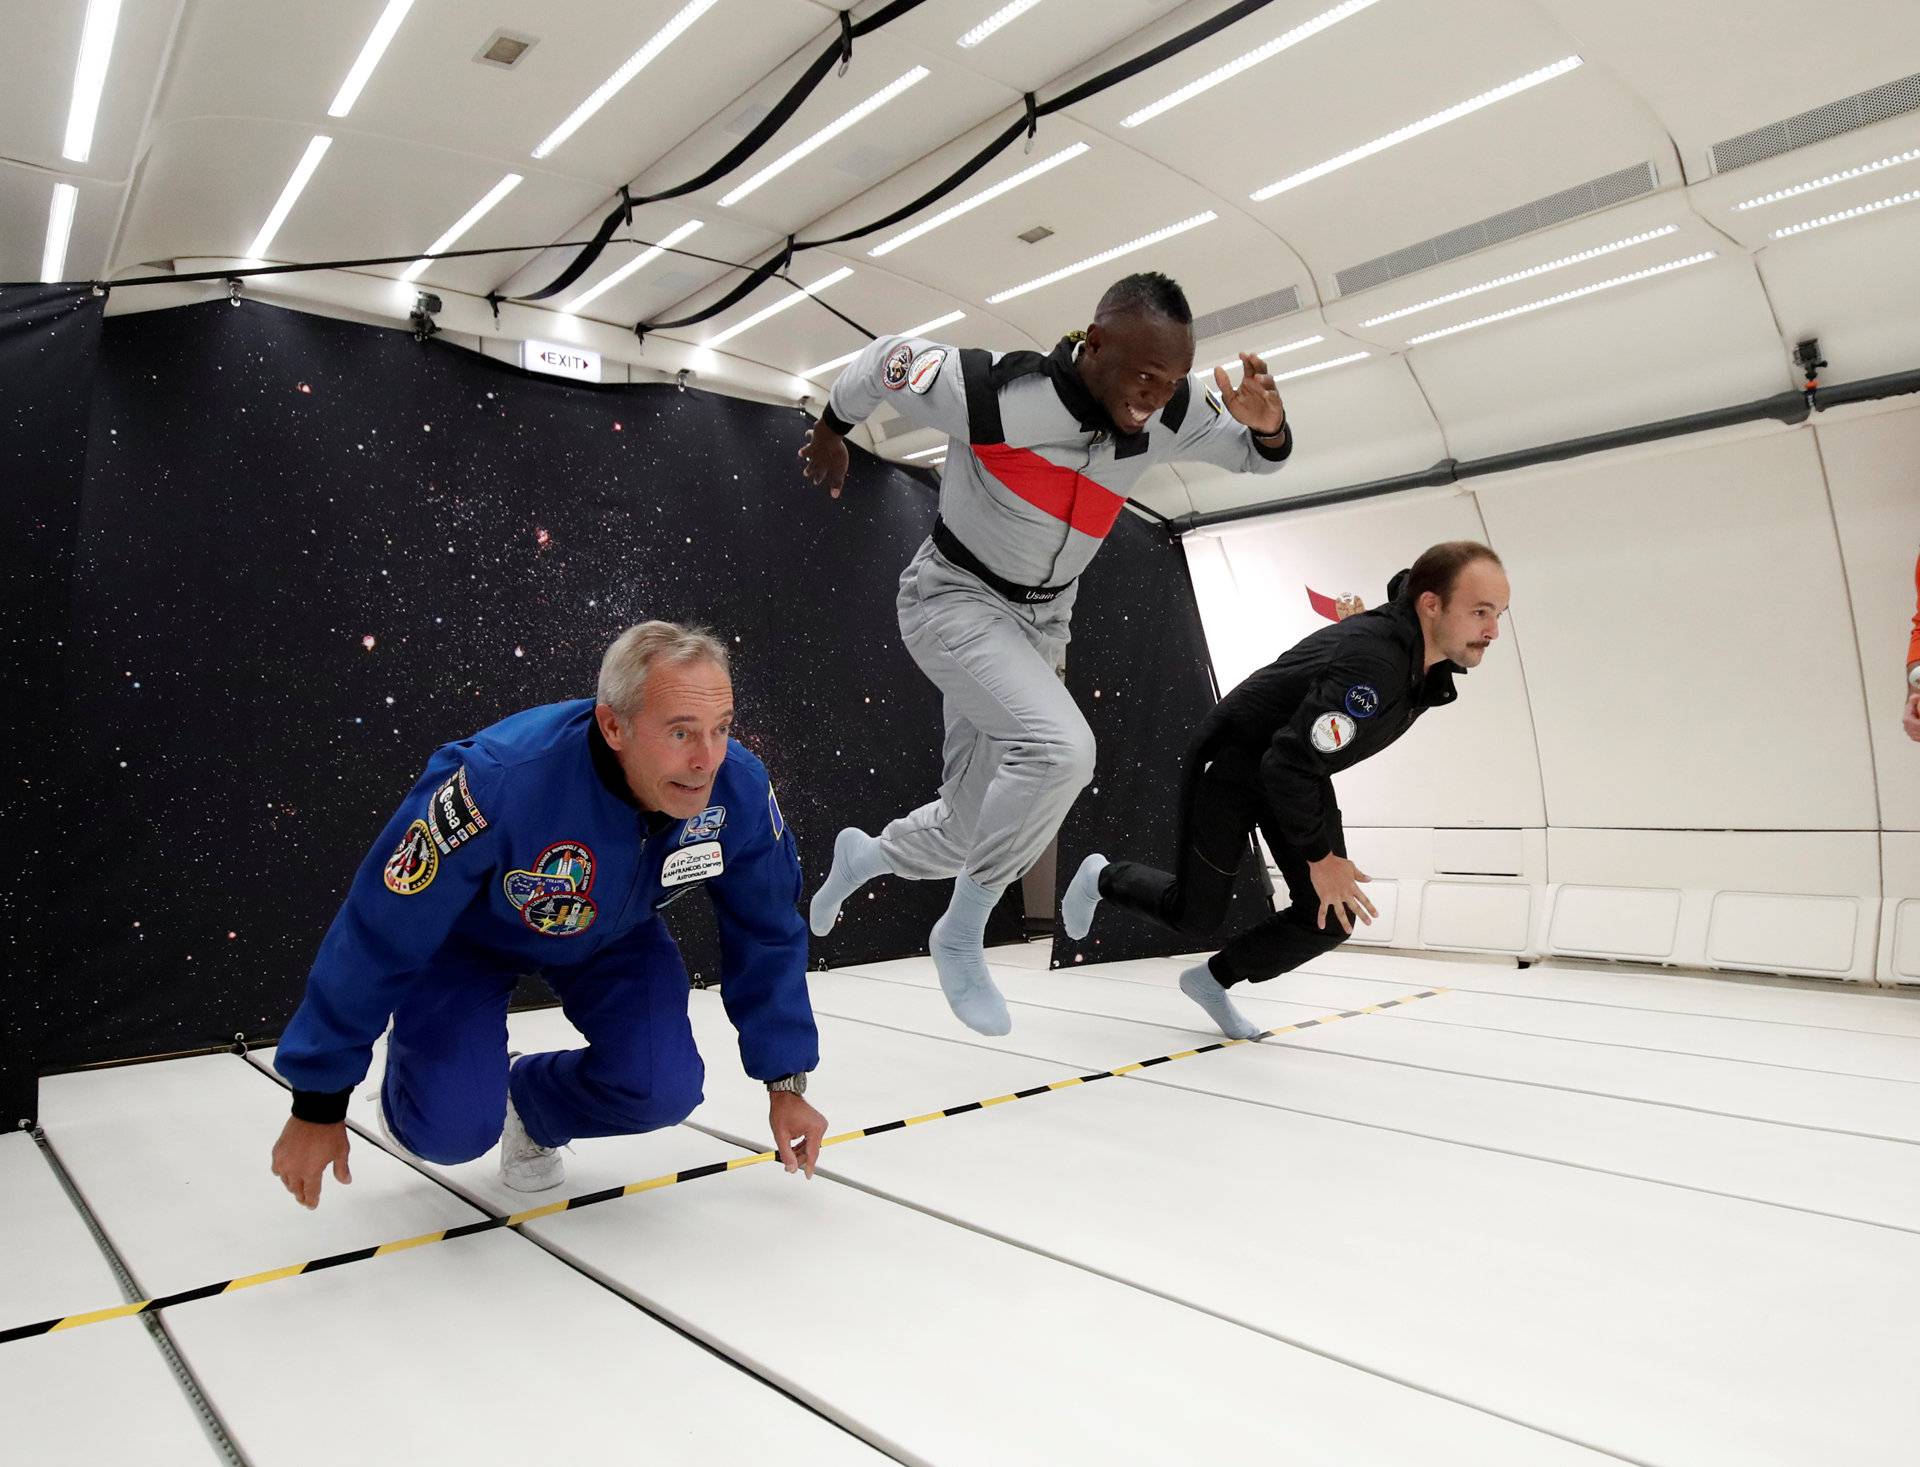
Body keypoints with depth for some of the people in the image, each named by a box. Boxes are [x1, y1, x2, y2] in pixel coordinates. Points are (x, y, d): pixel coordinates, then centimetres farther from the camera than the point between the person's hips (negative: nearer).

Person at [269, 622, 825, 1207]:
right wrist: (319, 1107, -17)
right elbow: (375, 943, -28)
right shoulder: (497, 783, -42)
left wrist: (786, 1086, -6)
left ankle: (530, 1102, 16)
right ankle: (414, 1096, 21)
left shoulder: (740, 787, -31)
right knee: (454, 1127, -18)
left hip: (613, 934, 3)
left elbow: (768, 938, -13)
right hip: (467, 935, -3)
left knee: (664, 1090, -16)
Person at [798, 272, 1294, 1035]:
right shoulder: (988, 392, -28)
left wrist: (1268, 425, -22)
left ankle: (866, 854, 44)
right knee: (1059, 747, -31)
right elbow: (886, 358, -10)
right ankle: (962, 934, -10)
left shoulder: (1170, 416, -13)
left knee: (976, 823, 11)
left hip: (1041, 617, 6)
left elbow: (1259, 453, 3)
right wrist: (832, 428, 9)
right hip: (955, 596, -6)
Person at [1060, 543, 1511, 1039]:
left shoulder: (1433, 658, -10)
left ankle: (1213, 979, 20)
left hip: (1301, 771, 8)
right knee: (1193, 916, 1)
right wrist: (1320, 857, -23)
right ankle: (1103, 877, 31)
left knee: (1332, 919, -2)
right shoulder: (1371, 660, -37)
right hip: (1232, 764, -8)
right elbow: (1288, 762, -35)